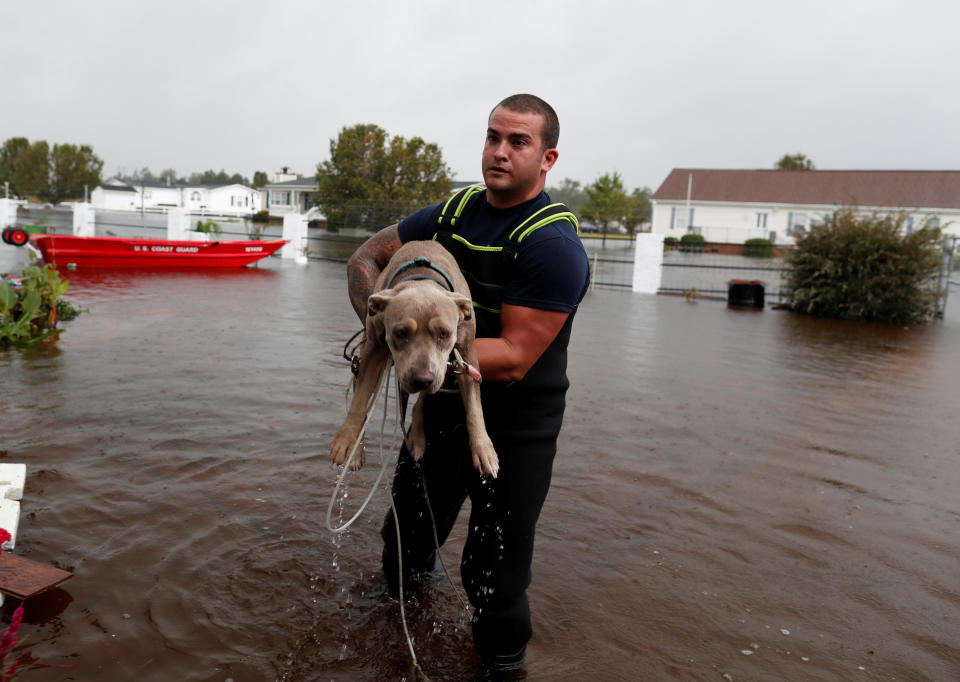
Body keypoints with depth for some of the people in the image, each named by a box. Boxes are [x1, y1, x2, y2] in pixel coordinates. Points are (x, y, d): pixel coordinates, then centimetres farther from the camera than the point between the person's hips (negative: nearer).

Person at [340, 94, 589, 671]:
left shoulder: (554, 244, -21)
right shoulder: (456, 213, 0)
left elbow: (513, 358, -26)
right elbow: (366, 258, 7)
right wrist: (377, 313, -13)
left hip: (515, 428, -6)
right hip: (442, 405, 6)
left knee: (494, 573, 6)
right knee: (408, 533, 26)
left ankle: (504, 661, 37)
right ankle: (400, 597, 59)